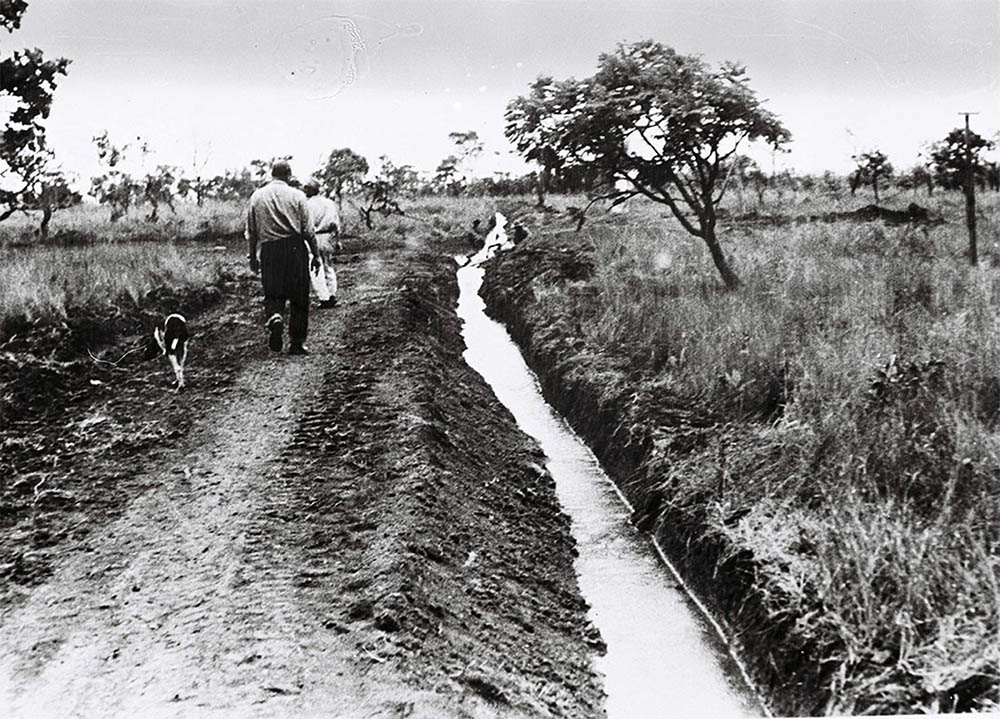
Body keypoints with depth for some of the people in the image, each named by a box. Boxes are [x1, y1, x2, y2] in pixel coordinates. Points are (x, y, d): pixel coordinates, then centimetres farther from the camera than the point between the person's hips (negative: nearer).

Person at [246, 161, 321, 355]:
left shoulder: (257, 197, 6)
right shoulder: (297, 196, -1)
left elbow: (251, 232, 9)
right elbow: (308, 230, -1)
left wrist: (252, 257, 18)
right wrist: (316, 254, 8)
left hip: (269, 250, 2)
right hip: (295, 248, -2)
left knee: (272, 294, 11)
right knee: (299, 297, 6)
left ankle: (274, 317, -22)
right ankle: (296, 343, 8)